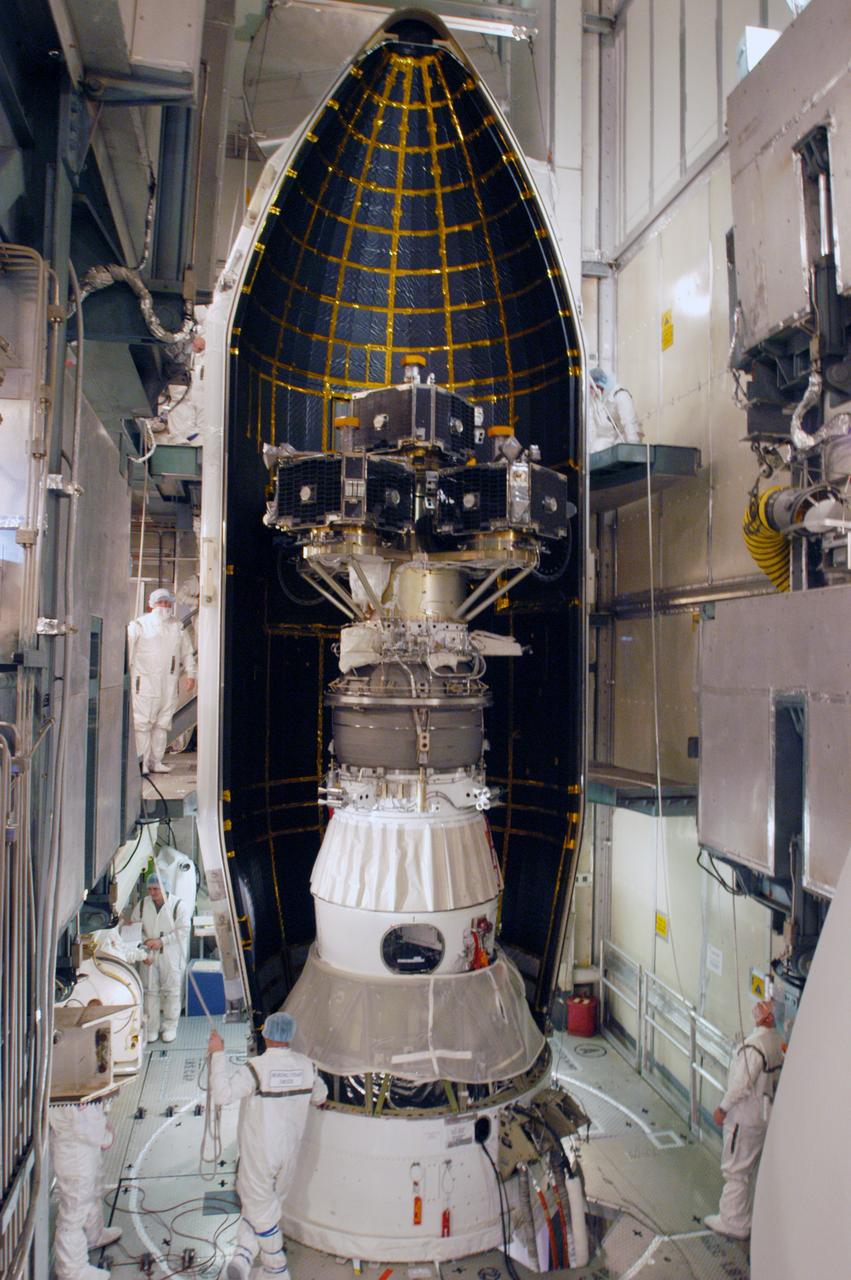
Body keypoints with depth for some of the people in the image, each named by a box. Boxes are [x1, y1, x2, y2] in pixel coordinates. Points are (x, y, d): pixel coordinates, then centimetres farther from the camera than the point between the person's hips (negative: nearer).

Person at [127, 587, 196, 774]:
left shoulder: (177, 627, 16)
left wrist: (190, 674, 10)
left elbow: (187, 652, 20)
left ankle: (156, 761, 12)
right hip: (145, 682, -4)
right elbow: (128, 649, 1)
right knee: (143, 723, -6)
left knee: (163, 723, 5)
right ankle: (141, 762, 0)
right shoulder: (139, 625, 4)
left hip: (169, 684, 4)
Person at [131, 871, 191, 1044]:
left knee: (172, 991, 5)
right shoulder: (142, 905, -1)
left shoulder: (179, 905, -12)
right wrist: (143, 950, -7)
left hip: (171, 955, -3)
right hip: (149, 954, 3)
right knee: (150, 991, 7)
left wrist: (161, 941, -19)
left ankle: (170, 1027, 18)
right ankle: (151, 1029, 19)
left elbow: (183, 931, -12)